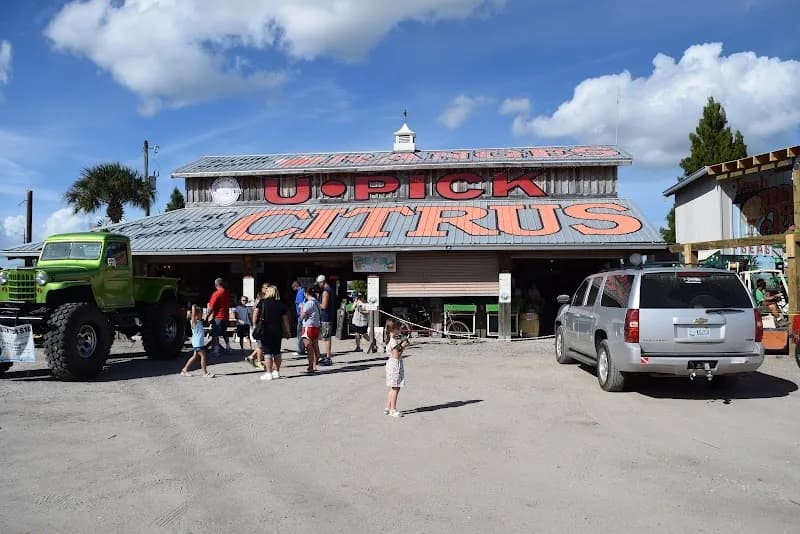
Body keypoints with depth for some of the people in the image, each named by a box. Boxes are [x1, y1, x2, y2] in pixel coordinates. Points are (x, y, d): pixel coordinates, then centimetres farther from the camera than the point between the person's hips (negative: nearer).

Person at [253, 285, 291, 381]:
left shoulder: (262, 302, -2)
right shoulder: (281, 305, 2)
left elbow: (255, 316, -5)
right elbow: (285, 320, 2)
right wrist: (287, 332, 11)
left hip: (265, 331, -2)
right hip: (277, 331, 3)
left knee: (267, 352, 1)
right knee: (277, 352, 13)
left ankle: (269, 373, 0)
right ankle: (276, 372, 18)